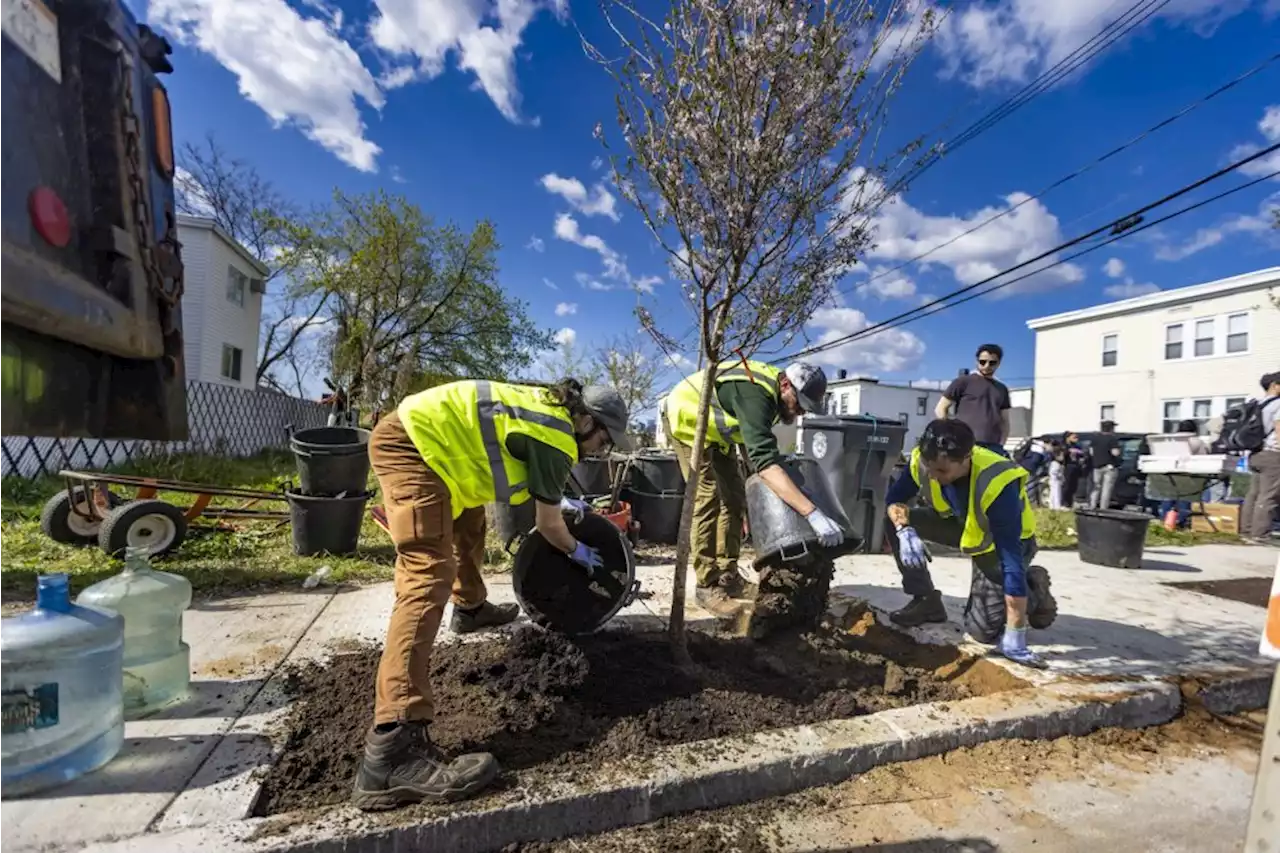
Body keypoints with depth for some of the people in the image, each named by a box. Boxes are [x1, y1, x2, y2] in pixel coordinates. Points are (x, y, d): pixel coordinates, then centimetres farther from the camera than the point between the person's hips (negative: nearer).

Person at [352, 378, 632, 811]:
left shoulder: (548, 408, 15)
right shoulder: (557, 439, -11)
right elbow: (547, 525, 0)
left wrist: (561, 500, 41)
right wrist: (577, 551, 19)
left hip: (415, 430, 12)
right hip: (411, 443, -12)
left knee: (468, 518, 30)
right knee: (429, 574, -22)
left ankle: (470, 608, 51)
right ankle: (393, 748, -28)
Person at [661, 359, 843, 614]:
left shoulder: (772, 390, -8)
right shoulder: (755, 395, -37)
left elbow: (758, 447, 8)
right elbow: (765, 461, -49)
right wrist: (814, 514, -53)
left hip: (713, 427, 10)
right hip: (686, 418, -10)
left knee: (734, 495, 6)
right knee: (708, 498, -16)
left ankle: (727, 576, 13)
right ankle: (707, 587, -9)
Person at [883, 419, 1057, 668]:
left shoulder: (997, 485, -41)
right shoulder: (922, 461, -28)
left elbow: (1011, 560, -41)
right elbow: (893, 499, -13)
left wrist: (1014, 637, -40)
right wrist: (904, 529, -37)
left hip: (1000, 540, -5)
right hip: (963, 526, 5)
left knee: (982, 629, -10)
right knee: (894, 521, -19)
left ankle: (1034, 587, 18)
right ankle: (926, 601, -2)